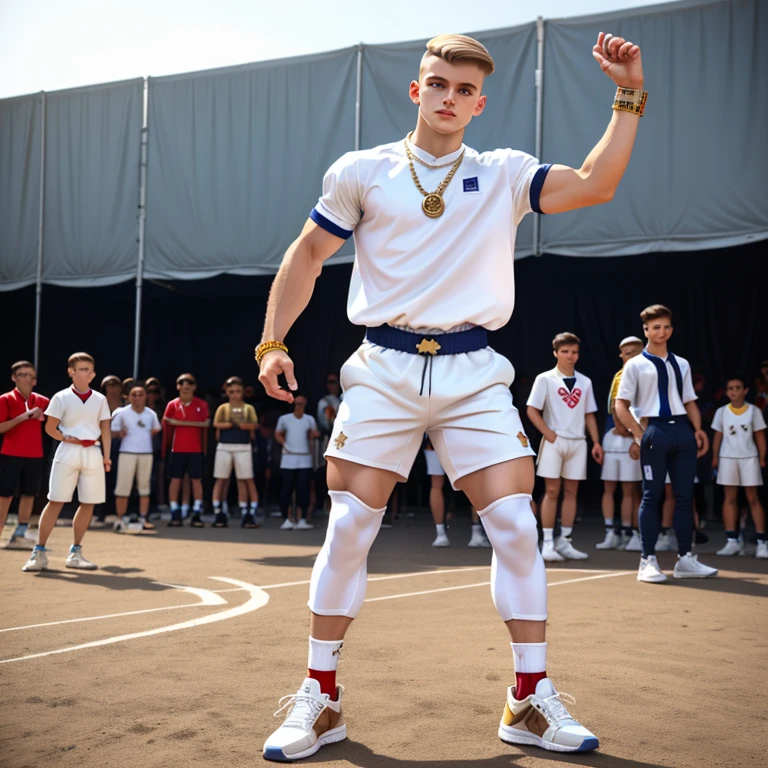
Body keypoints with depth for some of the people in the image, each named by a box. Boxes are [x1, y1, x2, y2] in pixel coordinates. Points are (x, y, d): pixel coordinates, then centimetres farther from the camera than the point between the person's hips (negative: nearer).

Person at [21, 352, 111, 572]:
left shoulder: (100, 400, 9)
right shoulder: (61, 398, 1)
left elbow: (105, 430, 10)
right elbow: (50, 427, 2)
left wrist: (106, 455, 1)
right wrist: (64, 438, -13)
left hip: (93, 453, 3)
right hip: (68, 453, -3)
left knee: (88, 504, 4)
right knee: (55, 501, -5)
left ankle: (75, 553, 16)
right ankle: (39, 552, 1)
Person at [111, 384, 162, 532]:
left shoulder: (151, 414, 5)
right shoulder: (122, 413, -5)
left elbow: (156, 429, 21)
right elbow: (113, 432, -3)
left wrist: (154, 432, 4)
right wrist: (119, 434, -21)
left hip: (146, 453, 3)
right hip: (127, 452, -3)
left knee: (145, 486, 7)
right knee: (123, 486, -3)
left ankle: (143, 519, 13)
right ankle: (120, 519, 3)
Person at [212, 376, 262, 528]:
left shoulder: (248, 408, 7)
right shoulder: (223, 408, 6)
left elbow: (254, 425, -8)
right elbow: (217, 424, -8)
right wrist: (233, 424, -16)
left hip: (243, 448, 0)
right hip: (224, 447, 0)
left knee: (244, 480, 0)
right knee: (221, 480, 3)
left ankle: (245, 513, 4)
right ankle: (218, 513, 8)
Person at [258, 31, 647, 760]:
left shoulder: (504, 174, 8)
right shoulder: (361, 172, 6)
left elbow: (594, 184, -2)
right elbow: (306, 255, 11)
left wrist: (628, 96, -7)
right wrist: (271, 343, 2)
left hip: (474, 373, 1)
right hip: (383, 369, -1)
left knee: (516, 526, -6)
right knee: (347, 528, -4)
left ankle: (530, 701, 9)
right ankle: (319, 701, 10)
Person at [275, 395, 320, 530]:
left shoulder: (309, 419, 8)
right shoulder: (284, 419, 5)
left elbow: (314, 434, 13)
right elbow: (278, 434, 14)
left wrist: (314, 434, -11)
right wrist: (284, 444, -3)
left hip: (305, 460, 1)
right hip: (288, 459, -1)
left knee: (303, 490, -4)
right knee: (286, 489, -1)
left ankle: (301, 519, -3)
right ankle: (288, 518, 7)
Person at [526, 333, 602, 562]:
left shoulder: (585, 382, 10)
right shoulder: (545, 379, -2)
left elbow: (589, 415, 14)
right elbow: (532, 410, -4)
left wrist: (596, 442, 5)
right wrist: (548, 434, -12)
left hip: (578, 442, 4)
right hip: (554, 441, -4)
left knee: (571, 491, 5)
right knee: (552, 491, -4)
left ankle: (564, 541, 11)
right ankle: (548, 543, -1)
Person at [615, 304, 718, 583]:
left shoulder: (681, 364, 17)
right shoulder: (636, 365, 3)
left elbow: (689, 401, 19)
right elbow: (621, 405, -1)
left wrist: (698, 429, 2)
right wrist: (639, 434, -11)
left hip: (682, 430, 5)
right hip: (654, 431, -4)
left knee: (685, 495, 5)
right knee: (652, 496, -2)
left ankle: (685, 559, 12)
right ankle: (648, 560, 3)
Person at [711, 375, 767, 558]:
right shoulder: (722, 412, 5)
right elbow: (718, 436, 7)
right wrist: (715, 457, 0)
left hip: (749, 457, -1)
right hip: (728, 458, 1)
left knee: (753, 498, -2)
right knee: (729, 498, 1)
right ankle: (732, 541, 2)